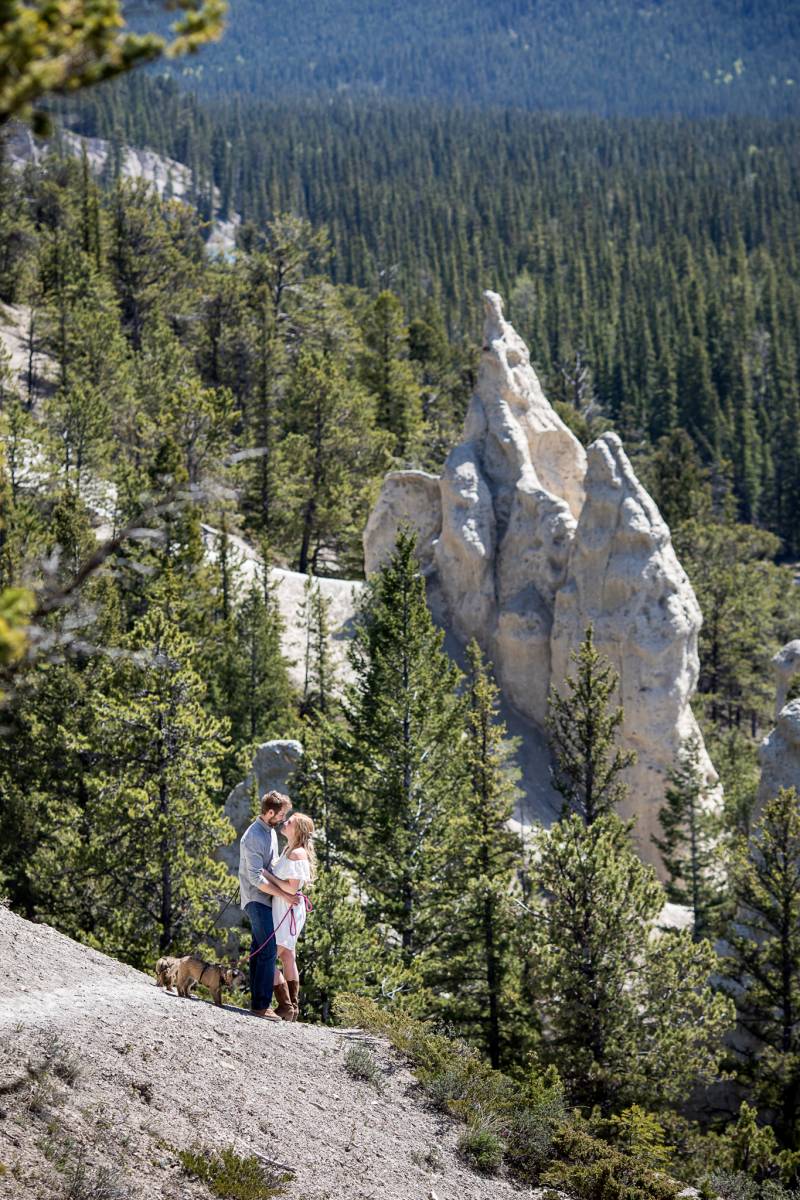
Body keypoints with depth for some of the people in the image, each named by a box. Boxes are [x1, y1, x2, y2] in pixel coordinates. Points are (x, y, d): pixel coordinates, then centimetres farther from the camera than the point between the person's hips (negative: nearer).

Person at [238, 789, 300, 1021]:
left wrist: (294, 883, 12)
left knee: (260, 950, 10)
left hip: (266, 899, 10)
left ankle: (257, 1001, 13)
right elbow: (256, 877, -22)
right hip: (256, 899, -10)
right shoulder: (253, 837, -18)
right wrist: (285, 895, -21)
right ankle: (261, 1005, -14)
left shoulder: (271, 832, 12)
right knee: (268, 951, -14)